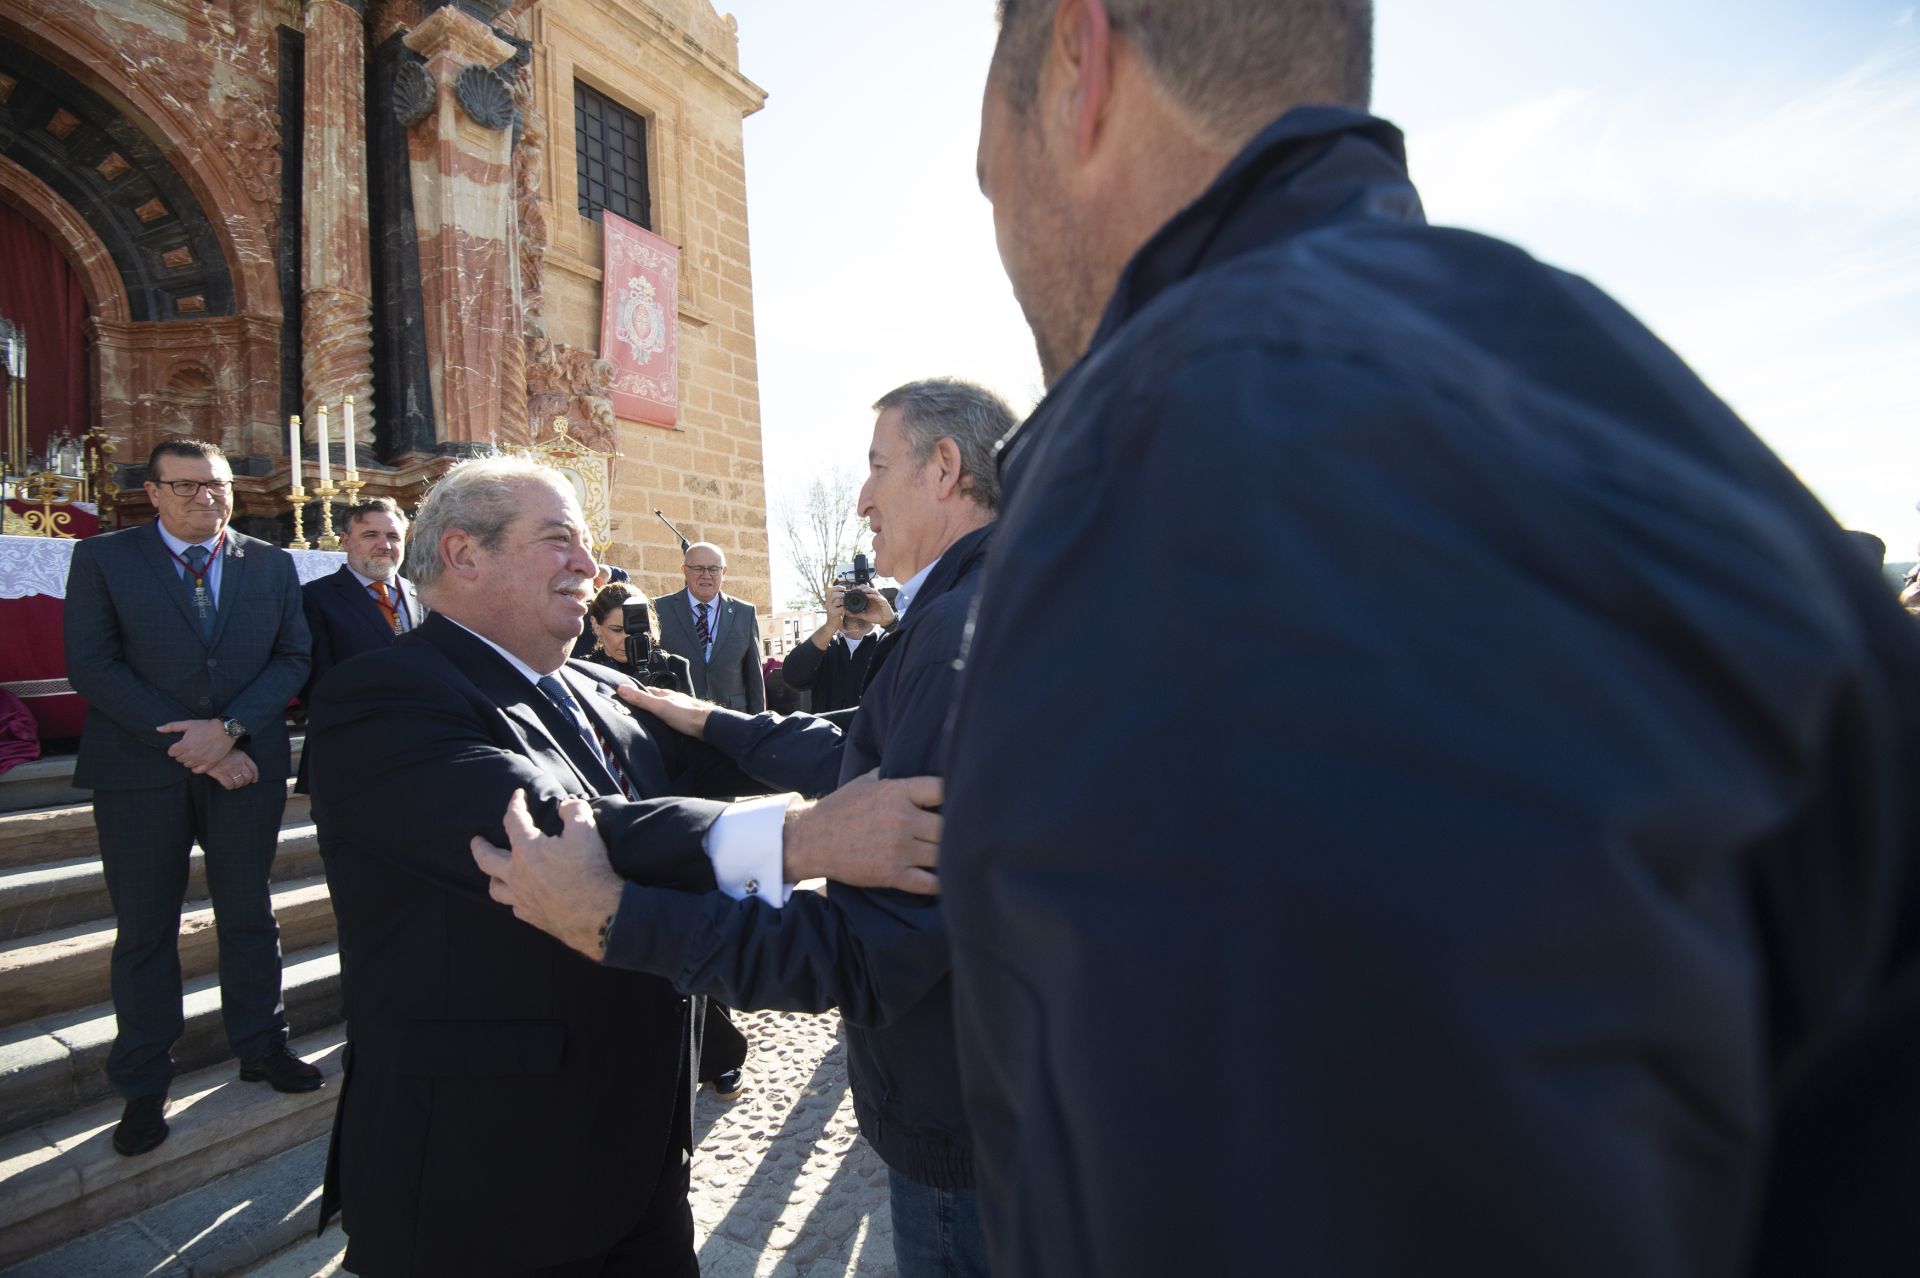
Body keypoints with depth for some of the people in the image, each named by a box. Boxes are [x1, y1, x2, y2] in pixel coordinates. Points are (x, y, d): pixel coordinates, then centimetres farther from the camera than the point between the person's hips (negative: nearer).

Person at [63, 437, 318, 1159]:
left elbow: (293, 657, 0)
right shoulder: (102, 558, 0)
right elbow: (92, 666, -8)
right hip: (140, 769, -1)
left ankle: (260, 1047, 29)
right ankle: (143, 1086, 24)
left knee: (249, 913, 13)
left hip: (247, 762, 2)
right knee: (145, 928, 9)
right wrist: (187, 742, -15)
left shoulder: (272, 564, 6)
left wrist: (229, 729, -15)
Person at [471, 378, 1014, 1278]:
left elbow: (874, 952, -30)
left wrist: (610, 913, -30)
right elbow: (856, 758, 13)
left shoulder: (966, 628, -29)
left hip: (962, 1121, -9)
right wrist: (712, 724, 18)